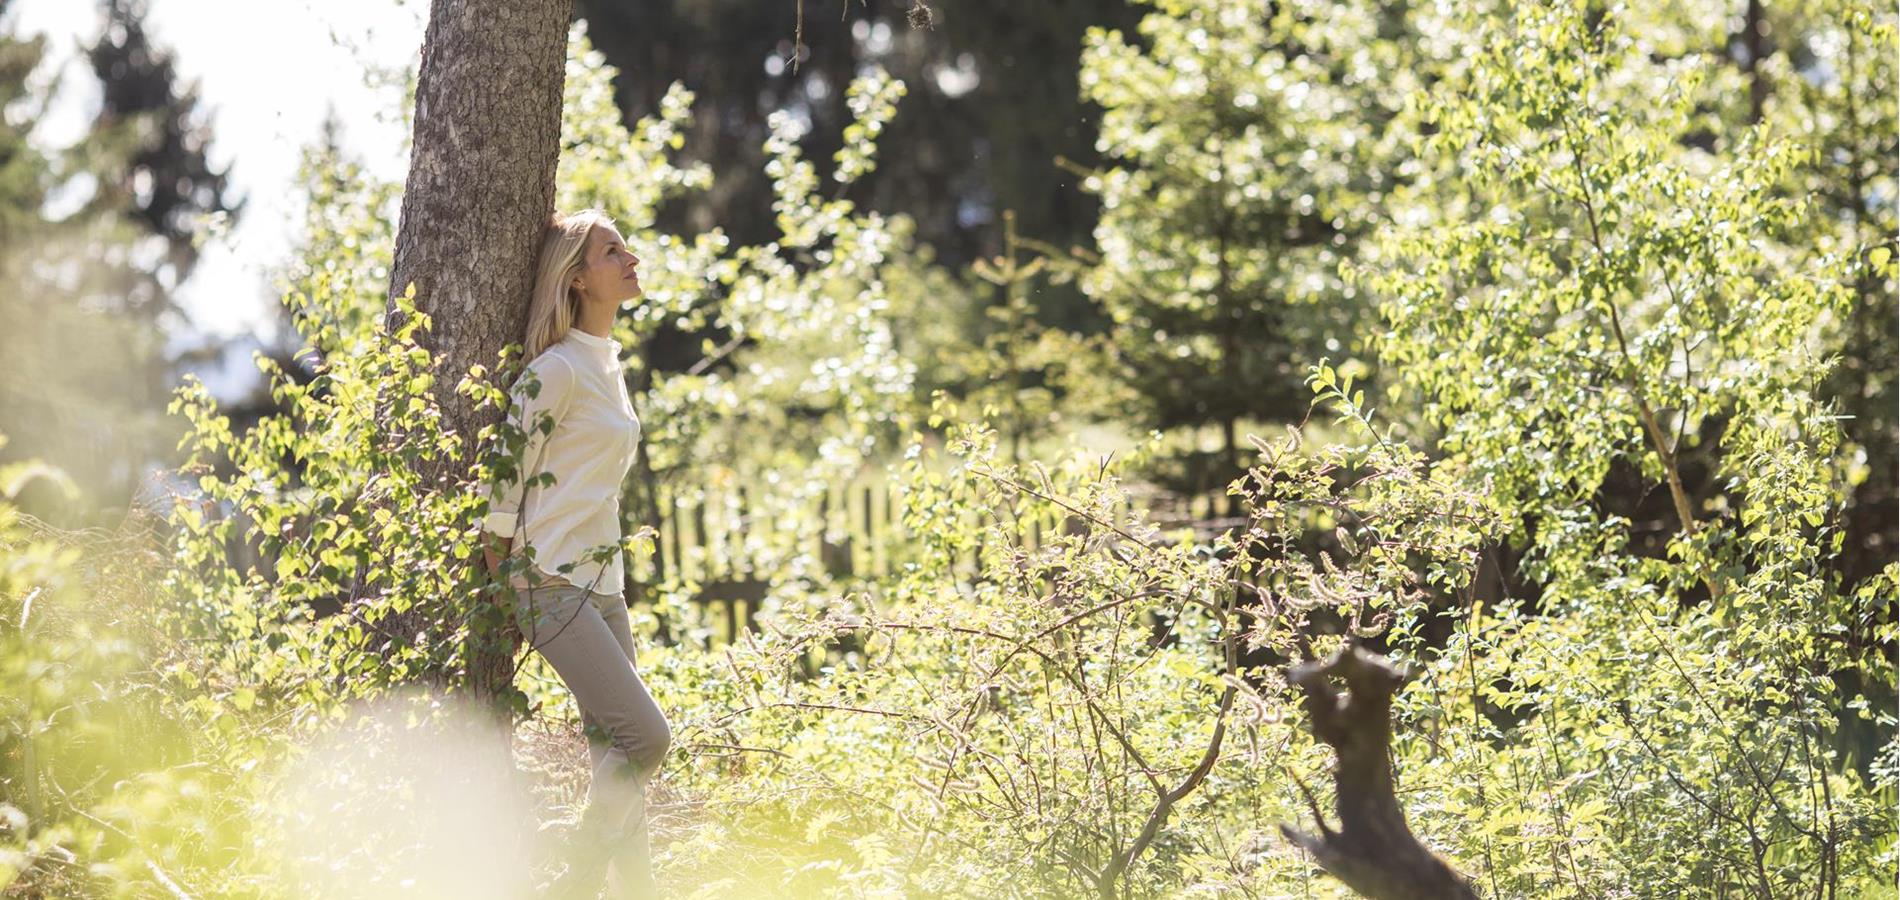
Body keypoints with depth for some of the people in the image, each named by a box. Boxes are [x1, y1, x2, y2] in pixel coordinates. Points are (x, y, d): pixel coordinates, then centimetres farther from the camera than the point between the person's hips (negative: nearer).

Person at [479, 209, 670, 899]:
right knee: (644, 738, -15)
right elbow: (504, 484, -12)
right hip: (551, 583, -9)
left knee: (616, 754, 6)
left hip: (603, 584, 9)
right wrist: (499, 591, -9)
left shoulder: (609, 366, 15)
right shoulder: (557, 370, -12)